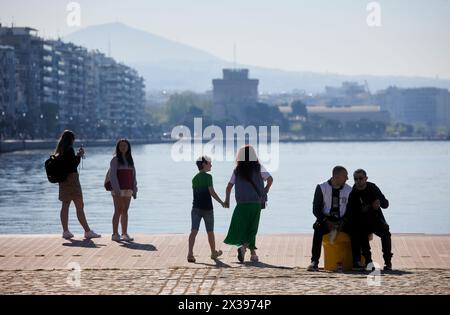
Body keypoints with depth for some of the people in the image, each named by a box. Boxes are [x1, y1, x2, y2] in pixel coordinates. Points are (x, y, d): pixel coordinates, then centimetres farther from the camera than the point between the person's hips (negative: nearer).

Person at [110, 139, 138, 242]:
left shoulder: (130, 160, 15)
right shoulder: (115, 159, -2)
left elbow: (133, 176, 15)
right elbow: (112, 175, -10)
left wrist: (134, 190, 9)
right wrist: (116, 189, -19)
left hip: (128, 190, 5)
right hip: (118, 190, -5)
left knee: (125, 211, 7)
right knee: (118, 211, -6)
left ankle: (125, 234, 10)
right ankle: (115, 234, -3)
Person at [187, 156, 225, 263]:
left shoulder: (194, 178, 9)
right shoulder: (208, 177, -10)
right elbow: (212, 192, -13)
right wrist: (221, 202, -3)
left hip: (196, 208, 4)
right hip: (207, 208, -4)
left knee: (194, 231, -5)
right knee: (210, 232, 11)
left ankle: (190, 253, -19)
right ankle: (214, 253, 25)